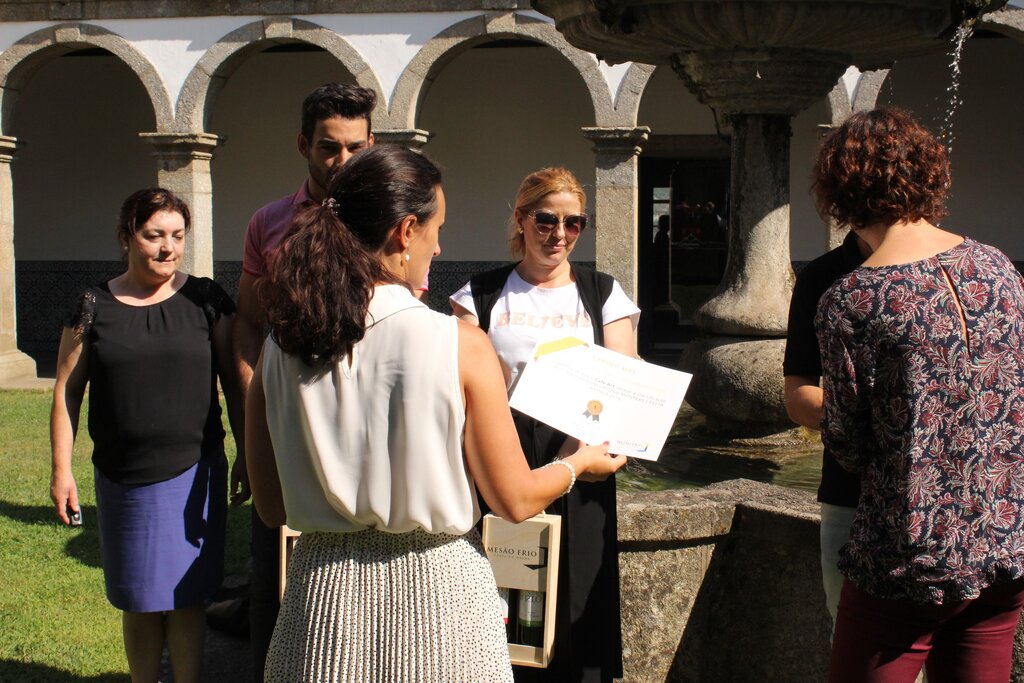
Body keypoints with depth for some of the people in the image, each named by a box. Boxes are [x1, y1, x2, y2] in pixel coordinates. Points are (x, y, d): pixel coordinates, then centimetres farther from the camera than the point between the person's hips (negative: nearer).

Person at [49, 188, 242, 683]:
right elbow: (67, 391, 3)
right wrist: (61, 469, -1)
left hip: (193, 473, -1)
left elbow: (234, 381, 4)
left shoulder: (205, 300, 0)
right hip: (122, 482, 1)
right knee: (139, 601, 13)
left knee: (185, 597, 4)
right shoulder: (95, 307, 0)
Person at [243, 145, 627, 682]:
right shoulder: (459, 344, -16)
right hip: (434, 590, -3)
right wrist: (579, 463, 12)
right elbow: (514, 501, -8)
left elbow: (271, 508, 3)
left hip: (324, 596, 3)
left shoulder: (280, 347, -6)